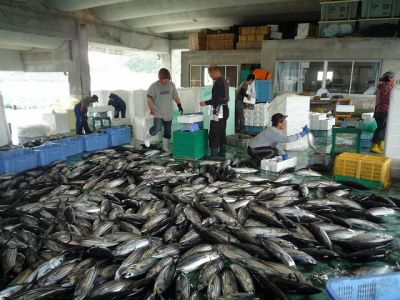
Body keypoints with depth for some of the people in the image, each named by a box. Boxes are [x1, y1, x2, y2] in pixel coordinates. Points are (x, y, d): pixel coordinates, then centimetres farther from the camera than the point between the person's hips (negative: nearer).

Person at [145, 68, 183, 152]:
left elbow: (176, 96, 13)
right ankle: (147, 136, 10)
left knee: (168, 131, 7)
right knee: (157, 128, -20)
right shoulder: (154, 86, -7)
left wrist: (179, 105, 3)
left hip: (168, 113, 4)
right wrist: (151, 109, -16)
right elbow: (149, 98, -8)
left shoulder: (171, 85, 4)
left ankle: (166, 147, 22)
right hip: (158, 113, -4)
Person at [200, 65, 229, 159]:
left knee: (213, 134, -6)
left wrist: (205, 103, -10)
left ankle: (213, 154, -3)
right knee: (222, 132, 16)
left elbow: (216, 99, -23)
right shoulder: (224, 81, 13)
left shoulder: (218, 82, -18)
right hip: (224, 109, 10)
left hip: (218, 110, -10)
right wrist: (208, 102, 18)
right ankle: (222, 151, 25)